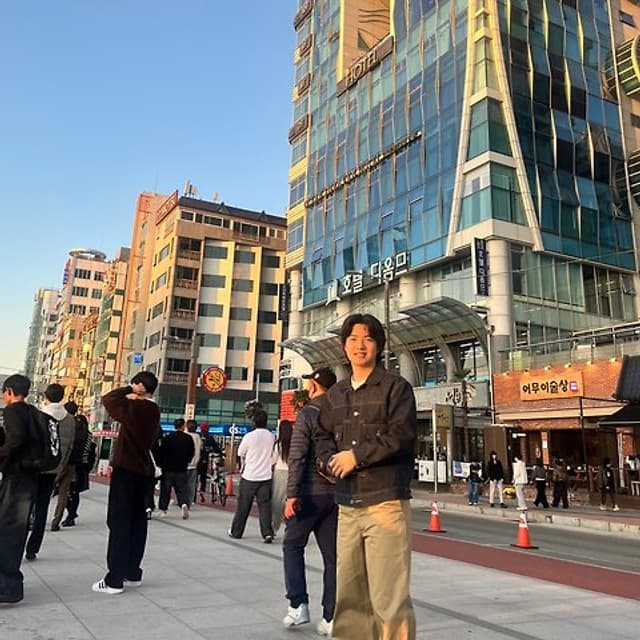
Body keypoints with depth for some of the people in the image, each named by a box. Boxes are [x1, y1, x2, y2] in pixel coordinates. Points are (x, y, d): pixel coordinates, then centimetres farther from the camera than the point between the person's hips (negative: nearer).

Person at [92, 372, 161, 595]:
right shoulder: (153, 412, 11)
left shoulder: (134, 407, -14)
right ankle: (133, 574, 19)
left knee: (119, 524, -5)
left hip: (126, 470, -8)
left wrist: (129, 391, -3)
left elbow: (108, 399, -12)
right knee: (137, 522, 12)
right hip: (142, 470, 8)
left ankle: (114, 580, -2)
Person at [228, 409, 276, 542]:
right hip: (266, 476, 2)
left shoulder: (249, 436, -11)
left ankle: (236, 531, 23)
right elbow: (273, 454, 9)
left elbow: (240, 454, 2)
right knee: (265, 505, 3)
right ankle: (267, 533, -7)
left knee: (243, 506, 11)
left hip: (249, 476, -2)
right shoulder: (271, 437, -1)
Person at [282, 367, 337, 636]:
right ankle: (330, 617, 10)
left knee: (293, 545, 13)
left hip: (311, 492, -4)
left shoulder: (307, 412, -7)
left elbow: (297, 456, -14)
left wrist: (292, 494, -14)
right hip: (336, 493, 5)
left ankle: (298, 604, 9)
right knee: (332, 554, 8)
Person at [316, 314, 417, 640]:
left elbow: (402, 435, -12)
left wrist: (356, 456, -13)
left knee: (388, 597, -5)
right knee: (348, 593, 14)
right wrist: (330, 460, 0)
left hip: (386, 502, -6)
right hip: (347, 504, 6)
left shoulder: (395, 386, -1)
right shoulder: (335, 393, 17)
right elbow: (323, 436, 22)